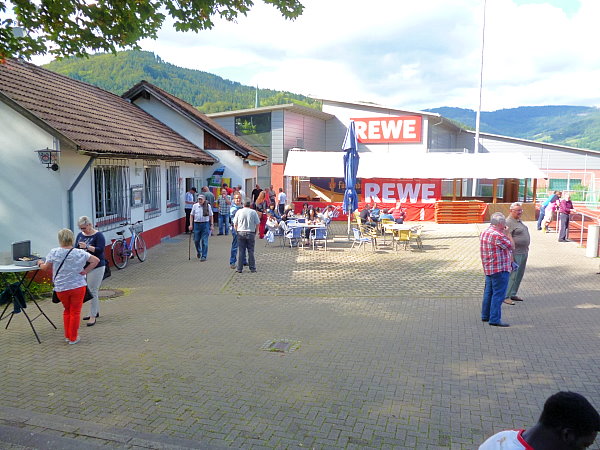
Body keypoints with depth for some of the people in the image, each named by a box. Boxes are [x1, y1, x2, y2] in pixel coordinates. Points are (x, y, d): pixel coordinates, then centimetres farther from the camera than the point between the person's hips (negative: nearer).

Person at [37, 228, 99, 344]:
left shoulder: (54, 252, -8)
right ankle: (73, 338, 15)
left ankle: (67, 336, 26)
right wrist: (86, 271, -5)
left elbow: (46, 267, 1)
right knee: (75, 312, 9)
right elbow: (96, 260, -11)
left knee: (67, 311, 21)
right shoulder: (80, 253, -9)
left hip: (61, 288, 2)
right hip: (78, 286, -2)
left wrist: (40, 264, 22)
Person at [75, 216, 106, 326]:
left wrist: (87, 247, -27)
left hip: (96, 267, -7)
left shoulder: (98, 235, -9)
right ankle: (96, 312, 28)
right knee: (87, 290, 15)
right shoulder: (80, 235, 10)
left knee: (92, 291, -5)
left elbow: (100, 249, -18)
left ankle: (93, 316, 1)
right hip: (83, 267, 7)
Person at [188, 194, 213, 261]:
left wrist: (211, 225, 3)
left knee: (204, 241, -2)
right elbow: (192, 215, 8)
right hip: (196, 224, 2)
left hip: (205, 224, -2)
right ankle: (198, 251, 38)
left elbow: (211, 216, 6)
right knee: (196, 240, 9)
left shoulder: (208, 206, 1)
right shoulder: (195, 206, 3)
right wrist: (191, 224, 3)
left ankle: (204, 256, 5)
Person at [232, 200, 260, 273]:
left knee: (240, 251, 4)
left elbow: (235, 224, 4)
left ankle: (239, 269, 5)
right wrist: (256, 233, 9)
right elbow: (257, 224, -1)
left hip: (241, 232, 1)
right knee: (251, 251, 6)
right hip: (251, 233, -1)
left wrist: (237, 231, 15)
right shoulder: (253, 212, 1)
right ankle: (252, 268, 9)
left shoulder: (239, 211, 3)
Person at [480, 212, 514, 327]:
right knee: (498, 294, -5)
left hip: (488, 268, 10)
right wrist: (508, 234, 1)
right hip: (500, 269, -10)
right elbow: (511, 246, -10)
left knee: (489, 292, 18)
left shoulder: (484, 232, 10)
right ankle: (495, 319, -3)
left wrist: (505, 234, 15)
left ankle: (485, 315, 28)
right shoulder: (497, 235, -21)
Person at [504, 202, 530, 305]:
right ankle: (506, 296, -1)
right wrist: (510, 256, -24)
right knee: (513, 275, -8)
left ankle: (513, 294, 24)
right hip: (515, 253, -10)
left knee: (519, 275, 14)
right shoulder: (509, 222, -16)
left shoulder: (519, 221, 15)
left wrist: (526, 249, 22)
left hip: (524, 252, 10)